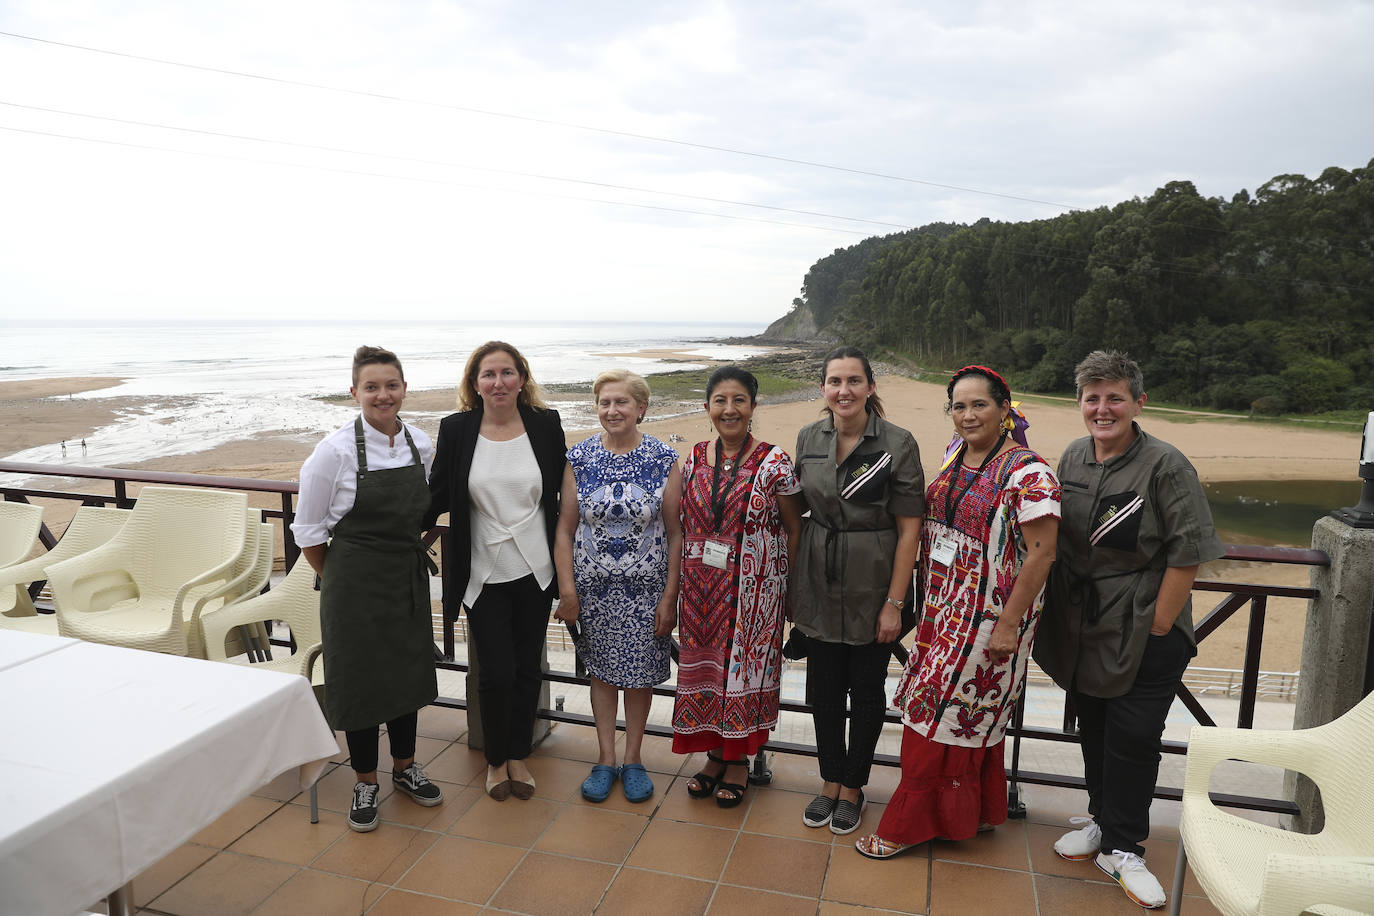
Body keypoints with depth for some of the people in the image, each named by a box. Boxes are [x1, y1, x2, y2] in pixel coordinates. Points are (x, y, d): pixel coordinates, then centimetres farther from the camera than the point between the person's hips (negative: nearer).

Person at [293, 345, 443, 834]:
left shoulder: (422, 445, -1)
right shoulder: (336, 450, -15)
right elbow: (307, 528, -7)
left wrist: (409, 553, 10)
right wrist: (337, 581, 0)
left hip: (409, 579, 4)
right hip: (356, 583, -4)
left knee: (407, 671, 16)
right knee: (360, 678, 7)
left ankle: (405, 767, 36)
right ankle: (366, 782, 27)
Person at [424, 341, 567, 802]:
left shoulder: (545, 424, -2)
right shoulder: (456, 430, -5)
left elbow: (562, 492, 7)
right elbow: (437, 495, 4)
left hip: (535, 571, 1)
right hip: (483, 574, -1)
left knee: (528, 668, 12)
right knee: (495, 673, 1)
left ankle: (518, 755, 34)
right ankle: (495, 759, 27)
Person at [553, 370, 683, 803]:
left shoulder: (664, 460, -7)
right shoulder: (579, 458, -3)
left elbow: (675, 533, -5)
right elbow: (565, 528, 1)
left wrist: (670, 596, -7)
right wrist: (567, 588, -5)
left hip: (646, 588, -1)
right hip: (594, 586, 1)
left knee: (640, 672, 10)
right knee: (602, 670, 13)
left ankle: (633, 758, 29)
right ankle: (606, 758, 28)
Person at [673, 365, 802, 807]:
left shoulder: (773, 462, -9)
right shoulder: (694, 460, 3)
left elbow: (793, 527, -4)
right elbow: (684, 524, 10)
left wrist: (788, 586, -7)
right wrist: (680, 582, 8)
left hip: (754, 587, -4)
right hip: (702, 587, 4)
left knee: (745, 664, 6)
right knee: (705, 663, 11)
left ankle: (738, 758, 25)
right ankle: (715, 752, 30)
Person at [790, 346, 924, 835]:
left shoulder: (897, 443, -12)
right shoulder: (808, 438, 1)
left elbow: (909, 528, -11)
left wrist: (895, 603, -13)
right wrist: (794, 583, 9)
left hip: (873, 587, -3)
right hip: (819, 585, 4)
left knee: (866, 689, 11)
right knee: (824, 685, 13)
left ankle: (853, 786, 30)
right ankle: (830, 782, 32)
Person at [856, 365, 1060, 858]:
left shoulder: (1027, 474, -18)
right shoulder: (956, 453, 5)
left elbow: (1042, 552, -19)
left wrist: (1008, 624, -19)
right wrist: (930, 599, 14)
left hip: (989, 614, -7)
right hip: (945, 607, 7)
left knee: (942, 711, 2)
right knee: (971, 711, 18)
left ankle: (910, 823, 18)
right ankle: (977, 813, 36)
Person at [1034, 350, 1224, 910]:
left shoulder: (1166, 466, -15)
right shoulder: (1073, 457, 3)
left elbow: (1188, 553, -15)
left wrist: (1157, 627, -14)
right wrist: (1061, 612, 11)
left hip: (1146, 633, -5)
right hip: (1083, 627, 5)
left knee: (1133, 735, 2)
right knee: (1093, 727, 16)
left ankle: (1123, 849, 19)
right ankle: (1101, 819, 37)